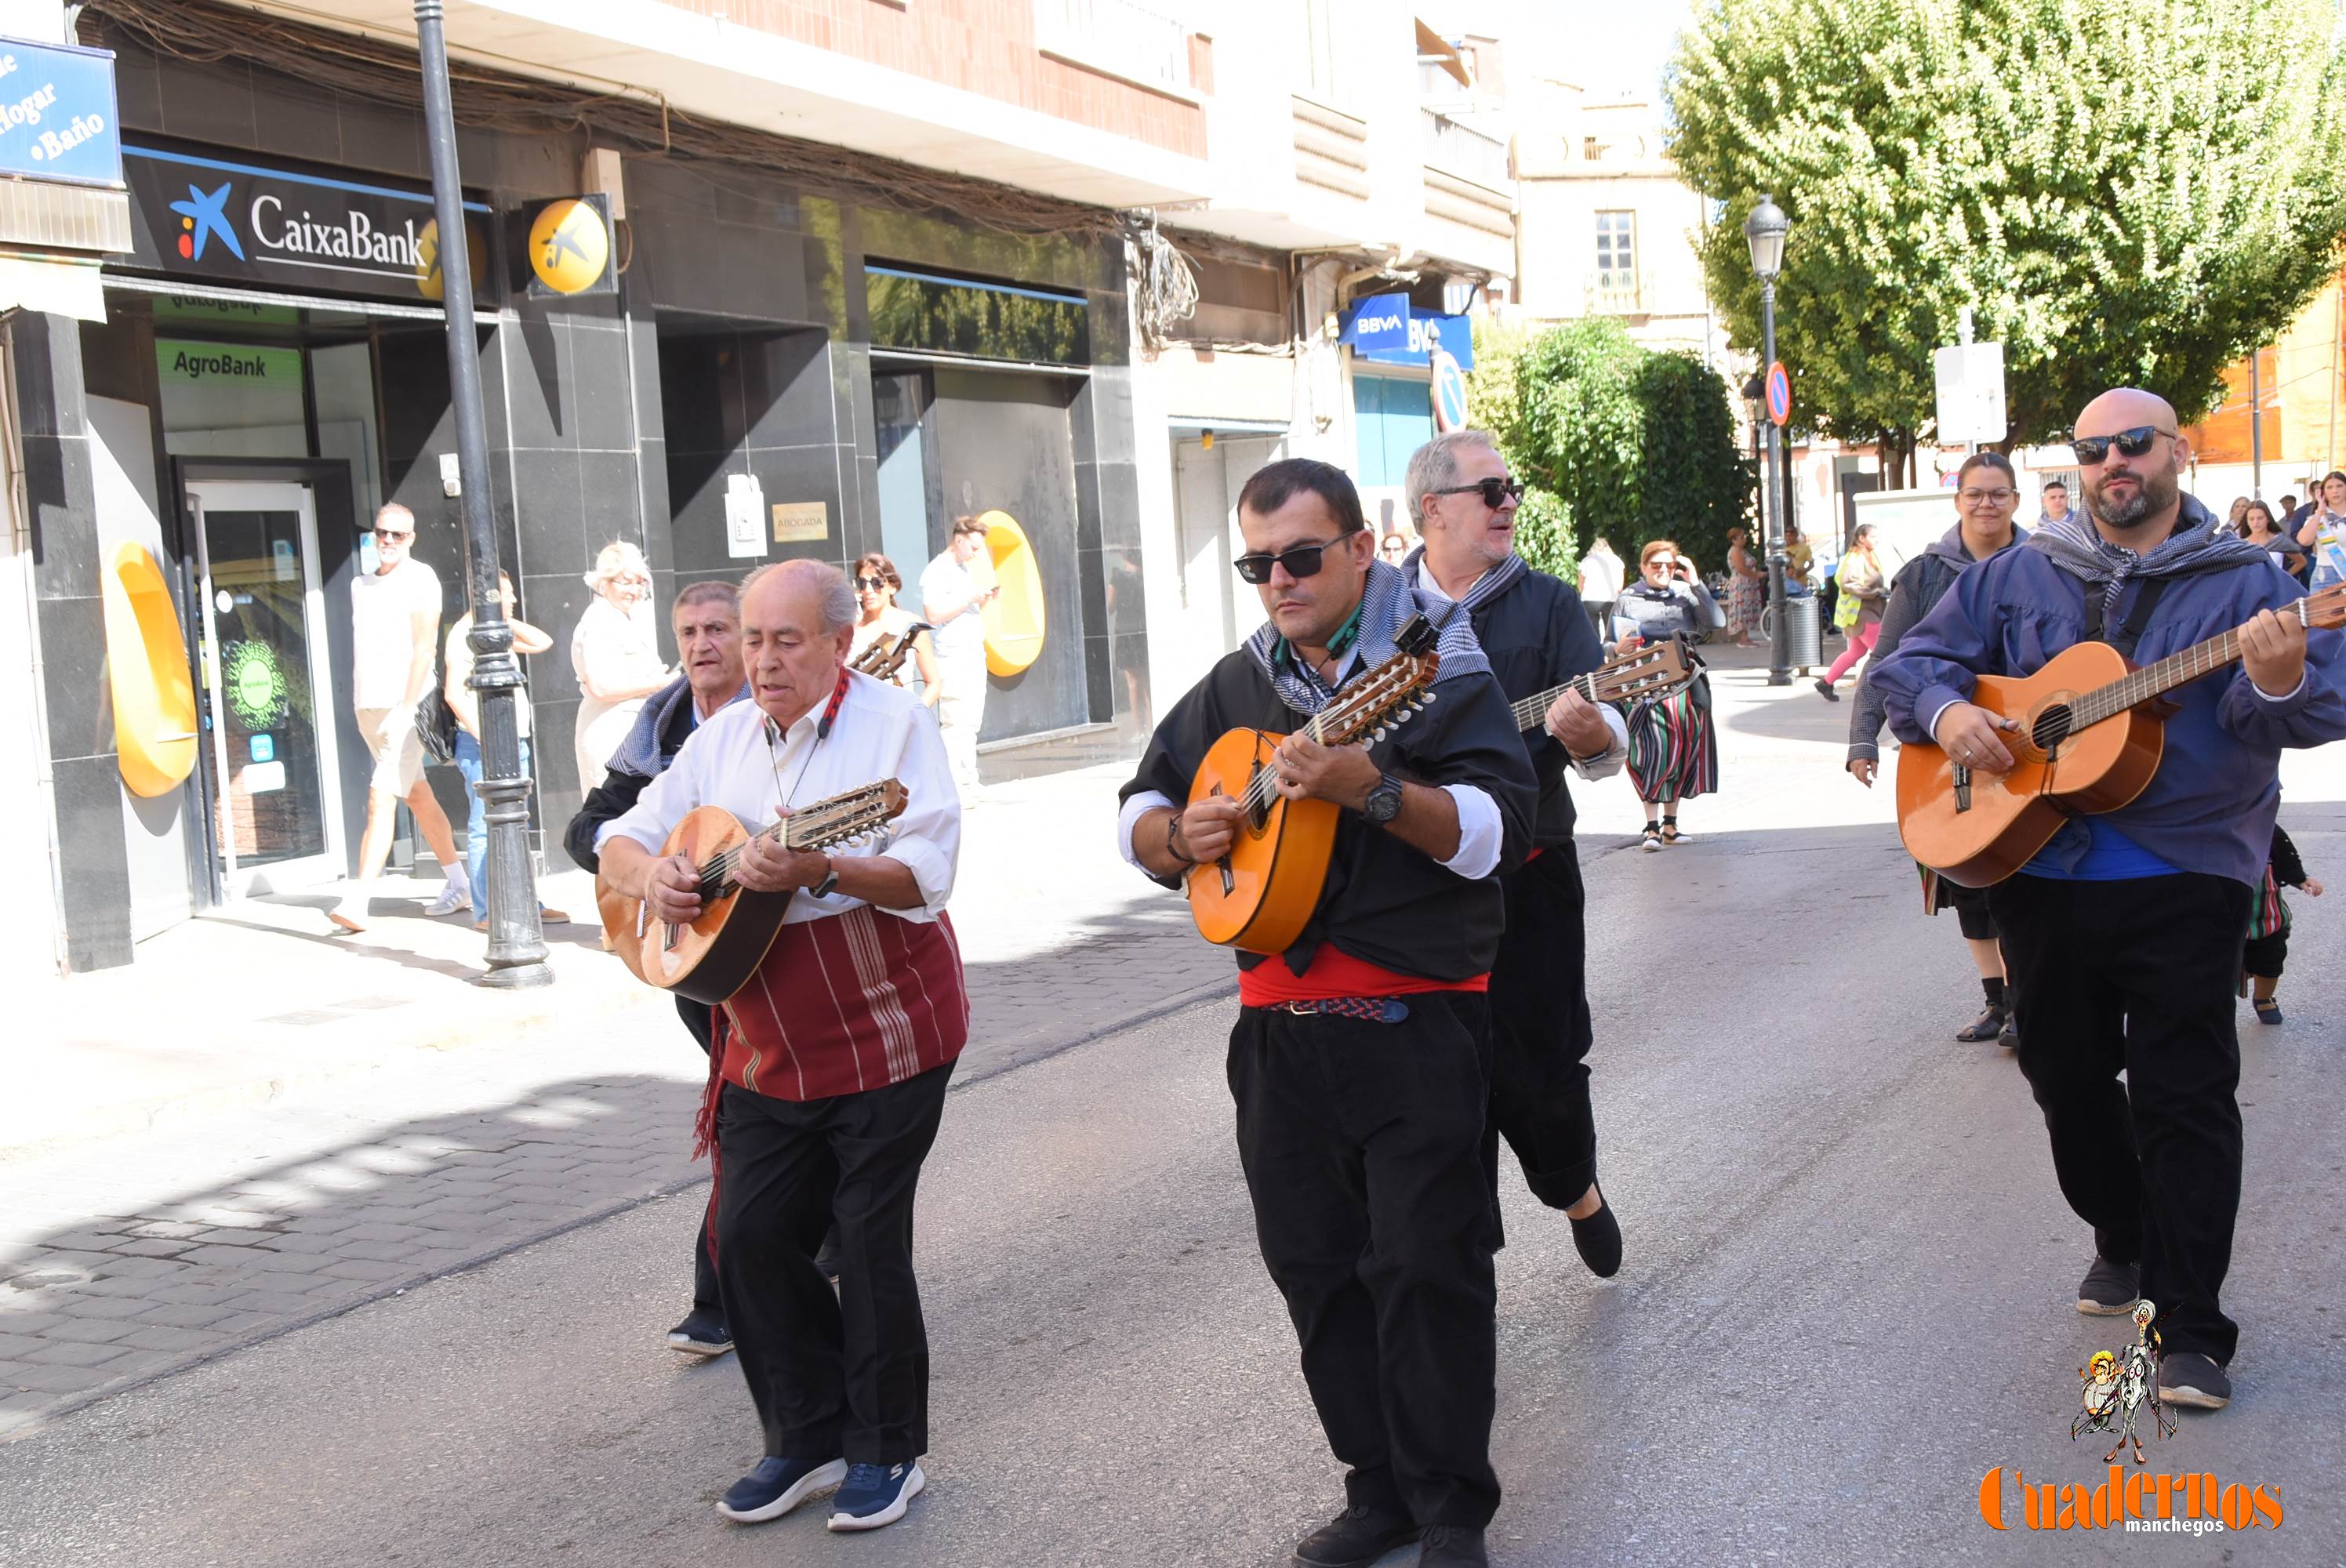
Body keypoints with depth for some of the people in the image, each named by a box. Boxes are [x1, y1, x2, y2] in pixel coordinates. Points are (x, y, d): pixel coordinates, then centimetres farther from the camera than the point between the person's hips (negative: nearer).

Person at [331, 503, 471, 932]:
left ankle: (357, 902, -18)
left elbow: (425, 647, -12)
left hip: (403, 707, -8)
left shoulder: (420, 579, -5)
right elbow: (362, 650, 19)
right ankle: (459, 887, 21)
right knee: (418, 797, 12)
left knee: (381, 798, -14)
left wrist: (407, 707, -18)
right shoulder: (361, 584, 16)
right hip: (369, 706, 8)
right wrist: (359, 705, 13)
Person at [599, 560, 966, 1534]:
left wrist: (817, 873, -34)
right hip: (767, 1052, 6)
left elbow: (927, 875, -19)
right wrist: (649, 877, -10)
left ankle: (887, 1452, 18)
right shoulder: (722, 738, 9)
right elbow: (621, 840, 13)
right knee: (749, 1239, 6)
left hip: (886, 1039, -6)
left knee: (869, 1242, 0)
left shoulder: (893, 724, -9)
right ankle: (807, 1438, 23)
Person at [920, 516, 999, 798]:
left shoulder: (963, 570, 18)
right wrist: (970, 599, -17)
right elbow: (934, 615, -19)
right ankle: (951, 790, -13)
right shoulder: (936, 572, -10)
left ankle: (968, 785, 13)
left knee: (971, 723, 9)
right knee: (955, 724, -12)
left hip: (975, 655, 9)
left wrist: (986, 598, 9)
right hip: (953, 658, -9)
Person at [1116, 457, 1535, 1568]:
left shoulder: (1433, 662, -5)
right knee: (1316, 1267, 11)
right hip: (1280, 1024, 6)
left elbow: (1500, 828, -17)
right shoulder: (1237, 685, 12)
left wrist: (1369, 788, -30)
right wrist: (1179, 834, -4)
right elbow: (1140, 814, 19)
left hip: (1416, 1023, -5)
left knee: (1426, 1262, -3)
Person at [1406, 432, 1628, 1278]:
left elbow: (1608, 739, -10)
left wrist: (1591, 736, -32)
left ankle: (1576, 1191, 33)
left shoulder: (1548, 604, 2)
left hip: (1528, 880, -1)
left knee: (1541, 1066, 4)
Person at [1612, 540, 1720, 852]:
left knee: (1681, 751, 7)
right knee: (1653, 751, -13)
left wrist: (1695, 583, -9)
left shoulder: (1686, 594, 8)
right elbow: (1608, 645, 4)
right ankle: (1652, 827, -8)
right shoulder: (1628, 599, 2)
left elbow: (1716, 622, -6)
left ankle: (1670, 825, 19)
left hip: (1685, 685, 3)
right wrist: (1619, 649, -19)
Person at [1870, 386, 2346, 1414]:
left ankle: (2191, 1327, 3)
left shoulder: (2246, 581, 0)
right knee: (2068, 1079, 15)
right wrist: (1946, 709, -11)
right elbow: (1911, 663, 11)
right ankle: (2123, 1241, 39)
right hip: (2038, 877, 4)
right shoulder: (2017, 578, 10)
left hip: (2183, 880, -4)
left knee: (2184, 1099, -4)